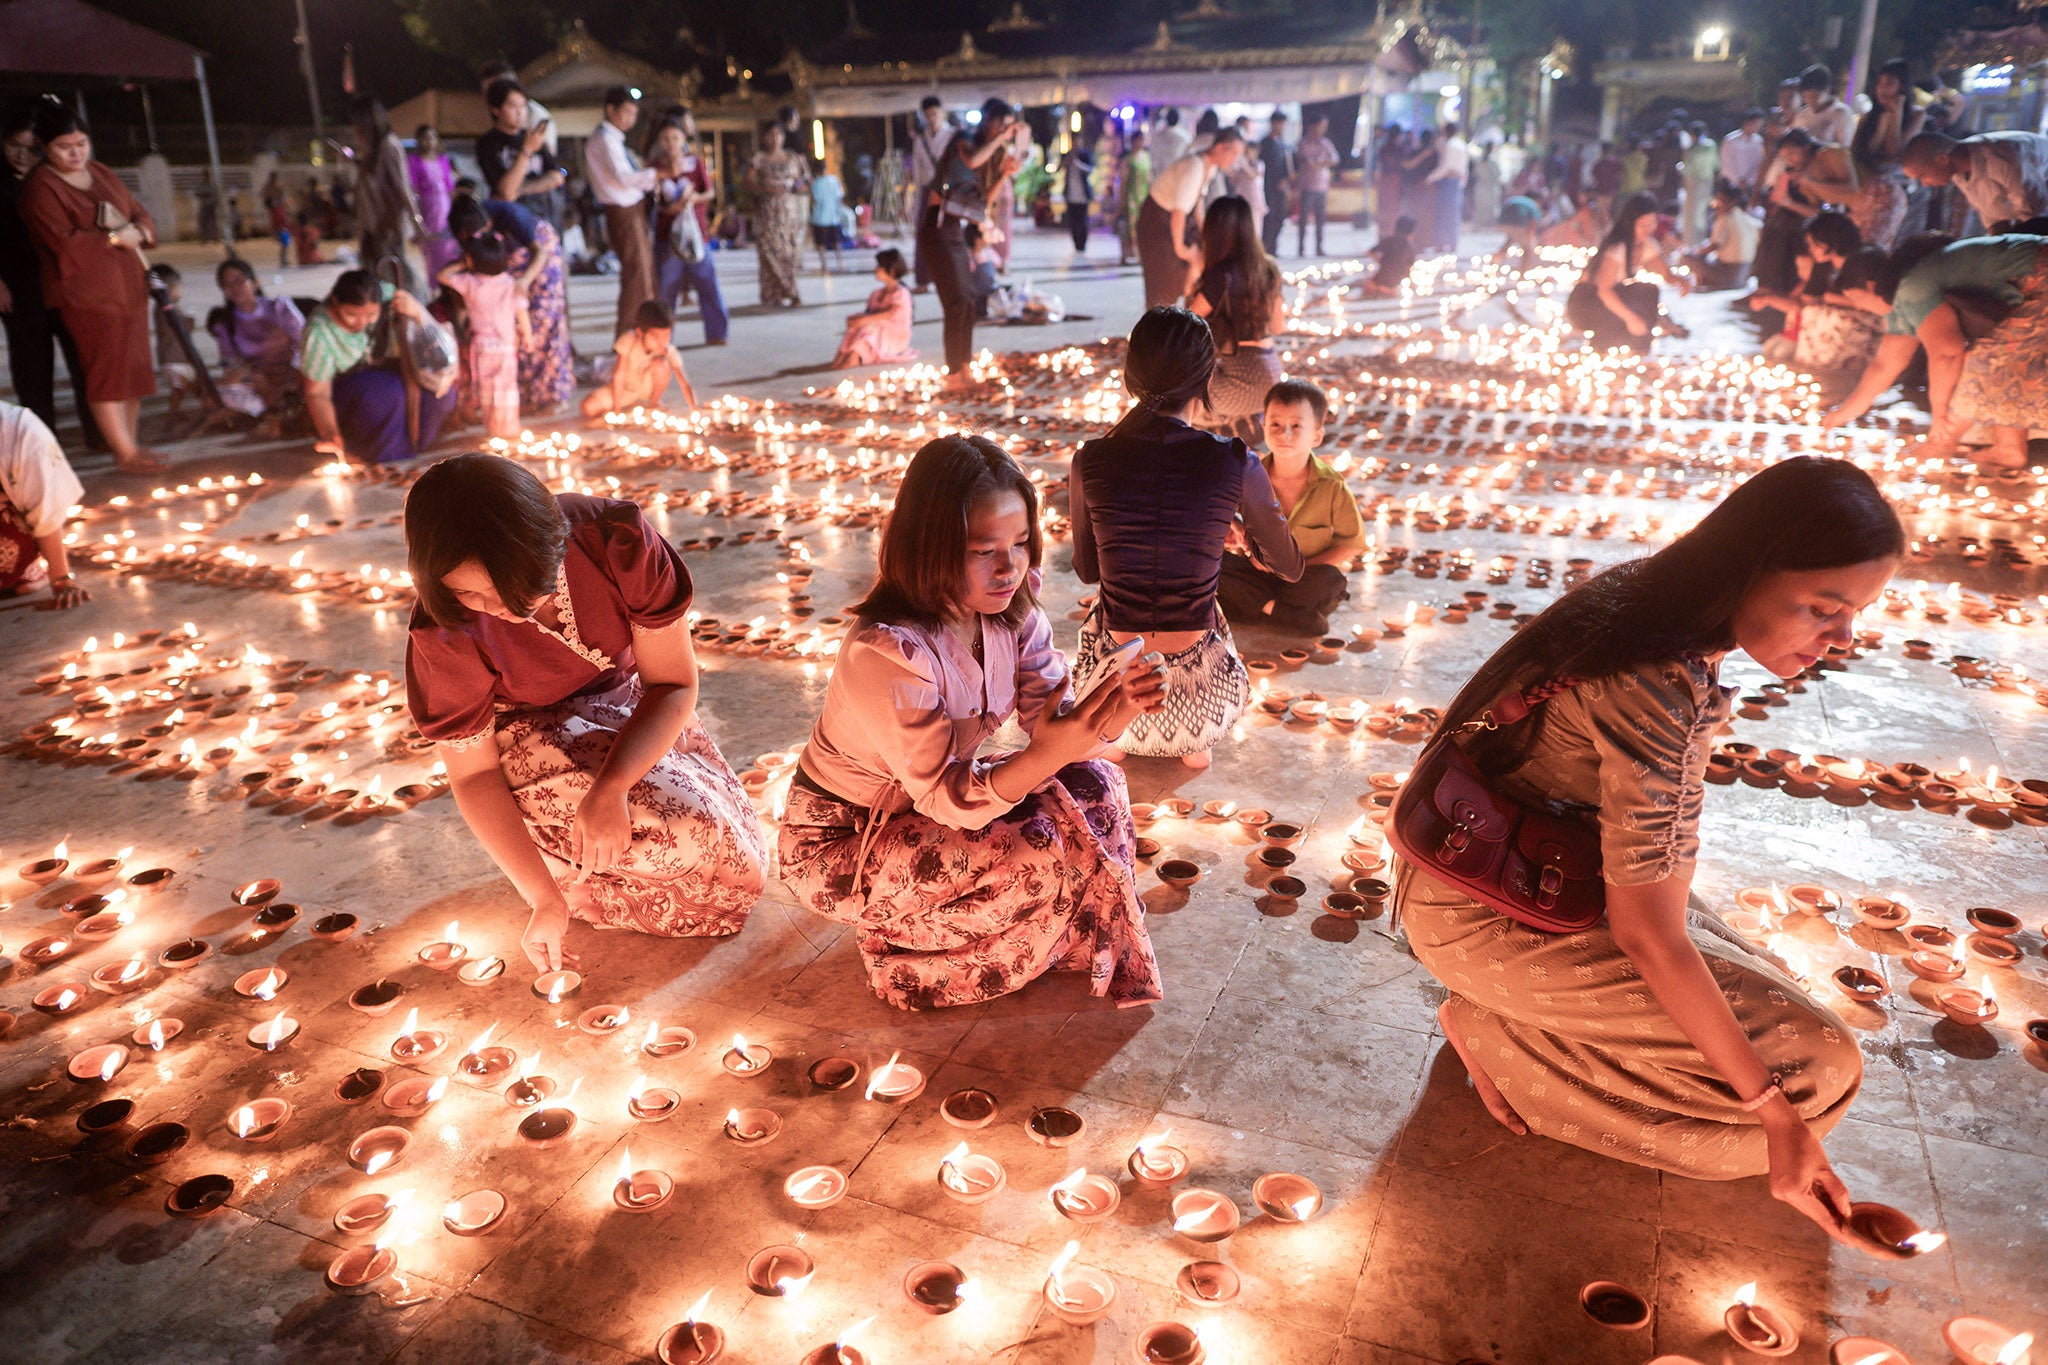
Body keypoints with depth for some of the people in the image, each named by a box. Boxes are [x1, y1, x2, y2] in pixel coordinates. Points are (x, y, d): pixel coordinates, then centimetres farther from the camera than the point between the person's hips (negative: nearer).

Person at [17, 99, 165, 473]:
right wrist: (114, 238, -13)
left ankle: (129, 442, 19)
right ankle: (125, 454, -2)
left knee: (134, 369, 9)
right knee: (106, 372, -6)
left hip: (129, 287, 7)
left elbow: (141, 214, 16)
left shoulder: (101, 174, 15)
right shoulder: (39, 188, -8)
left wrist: (137, 232, -6)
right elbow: (65, 242, -18)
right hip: (86, 295, -7)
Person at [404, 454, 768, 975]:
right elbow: (473, 772, -18)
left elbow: (674, 684, -23)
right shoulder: (443, 636, -29)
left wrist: (608, 790, -37)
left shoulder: (618, 540, -30)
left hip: (631, 707, 3)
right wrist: (545, 901, -21)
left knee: (741, 862, -6)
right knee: (689, 828, -28)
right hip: (529, 737, -3)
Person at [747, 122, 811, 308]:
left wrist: (800, 187, -4)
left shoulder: (792, 158, 15)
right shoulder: (759, 159, 5)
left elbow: (799, 180, 19)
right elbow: (749, 182, -3)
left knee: (790, 252, -5)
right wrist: (767, 188, -19)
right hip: (768, 211, -3)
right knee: (771, 252, -9)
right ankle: (773, 295, -4)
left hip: (790, 210, 3)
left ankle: (786, 294, -2)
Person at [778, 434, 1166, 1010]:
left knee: (1096, 786, -11)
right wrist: (1046, 756, -47)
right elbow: (944, 799, -29)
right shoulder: (889, 651, -33)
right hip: (840, 842, -7)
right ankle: (905, 947, 1)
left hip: (938, 796, 7)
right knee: (1040, 854, -25)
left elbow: (1052, 719, -12)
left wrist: (1109, 712, -35)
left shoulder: (1013, 606, -10)